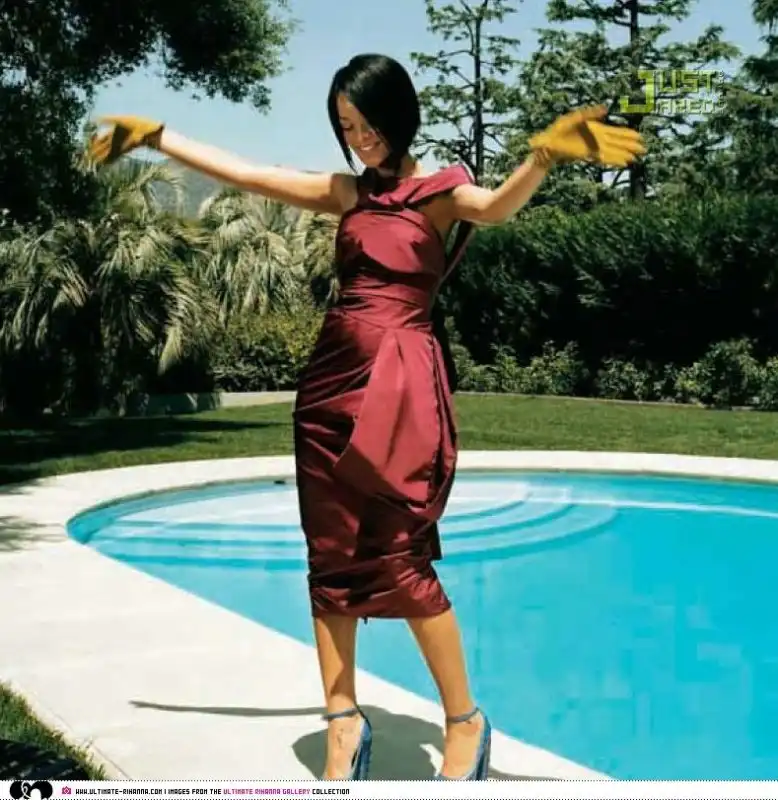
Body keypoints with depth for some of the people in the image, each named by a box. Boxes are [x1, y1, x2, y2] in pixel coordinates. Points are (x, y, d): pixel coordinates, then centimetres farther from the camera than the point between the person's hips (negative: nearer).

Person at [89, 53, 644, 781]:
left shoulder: (439, 191, -1)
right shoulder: (347, 193, 14)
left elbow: (494, 207, -24)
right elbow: (241, 174, 18)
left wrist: (544, 156, -43)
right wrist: (155, 136, 22)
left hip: (399, 382, -6)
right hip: (331, 378, 6)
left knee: (399, 557, -7)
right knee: (331, 556, 6)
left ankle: (465, 721, 9)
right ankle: (344, 720, 17)